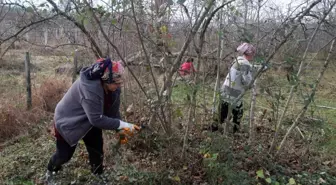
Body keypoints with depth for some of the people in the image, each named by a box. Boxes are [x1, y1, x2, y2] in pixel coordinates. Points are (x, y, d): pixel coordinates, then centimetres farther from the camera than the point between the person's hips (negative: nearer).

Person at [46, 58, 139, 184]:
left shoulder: (111, 87, -17)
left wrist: (120, 130, -10)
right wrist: (122, 125, -36)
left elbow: (113, 109, -6)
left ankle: (98, 175, 36)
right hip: (68, 122, -6)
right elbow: (97, 119, -39)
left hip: (90, 120, 7)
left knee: (97, 150, 10)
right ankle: (51, 172, 39)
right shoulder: (89, 88, -41)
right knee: (64, 154, 7)